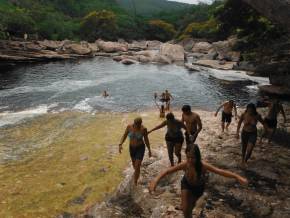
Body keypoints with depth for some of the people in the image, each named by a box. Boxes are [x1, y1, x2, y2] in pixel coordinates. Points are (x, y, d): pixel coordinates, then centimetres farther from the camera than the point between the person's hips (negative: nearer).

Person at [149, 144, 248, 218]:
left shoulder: (203, 165, -40)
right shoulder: (184, 165, -37)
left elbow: (221, 171, -45)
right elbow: (167, 171, -40)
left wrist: (237, 177, -56)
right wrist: (156, 180, -56)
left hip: (199, 187, 0)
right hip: (187, 184, 0)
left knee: (191, 204, 27)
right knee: (185, 208, -7)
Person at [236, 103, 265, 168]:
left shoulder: (257, 116, -19)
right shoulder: (244, 115, -17)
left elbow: (263, 123, -2)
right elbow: (239, 123, -2)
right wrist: (237, 133, -3)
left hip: (253, 134, -1)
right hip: (244, 133, 1)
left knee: (249, 150, -11)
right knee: (244, 148, 17)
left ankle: (245, 161, 17)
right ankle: (243, 160, 42)